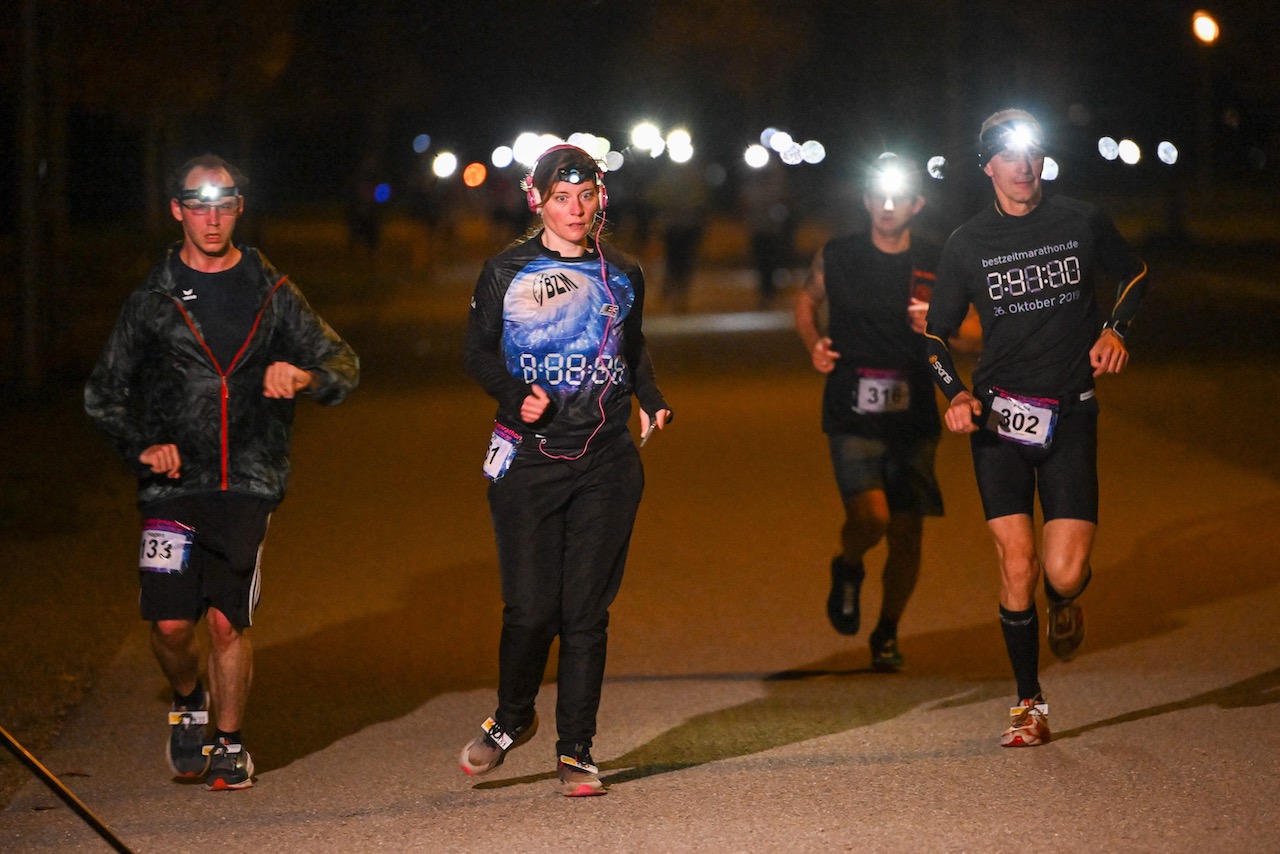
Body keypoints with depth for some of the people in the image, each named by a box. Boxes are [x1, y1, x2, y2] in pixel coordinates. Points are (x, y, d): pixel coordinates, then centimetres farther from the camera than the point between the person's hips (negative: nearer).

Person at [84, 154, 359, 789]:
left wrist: (304, 375, -16)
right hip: (173, 482, 0)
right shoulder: (153, 300, 8)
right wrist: (142, 446, -5)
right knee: (170, 623, -8)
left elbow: (343, 365, 7)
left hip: (247, 481, 0)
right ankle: (189, 702, 24)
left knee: (227, 620, -5)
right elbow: (104, 392, 13)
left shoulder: (272, 294, 9)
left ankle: (229, 743, 14)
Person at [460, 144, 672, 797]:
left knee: (587, 610, 0)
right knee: (531, 607, -6)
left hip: (606, 462, 2)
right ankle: (512, 719, 21)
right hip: (527, 460, -2)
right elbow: (478, 353, 6)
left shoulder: (622, 276, 11)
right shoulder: (506, 273, 3)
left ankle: (575, 751, 9)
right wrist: (517, 395, -12)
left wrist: (651, 399, 6)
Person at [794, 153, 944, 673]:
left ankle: (887, 633, 27)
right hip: (851, 415, -2)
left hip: (913, 417, 2)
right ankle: (847, 570, 16)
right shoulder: (837, 258, 1)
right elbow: (807, 301, 19)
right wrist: (813, 344, 0)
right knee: (871, 516, -20)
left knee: (907, 530, 4)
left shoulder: (937, 266, 2)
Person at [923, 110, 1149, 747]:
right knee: (1016, 563, -9)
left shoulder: (1081, 222, 2)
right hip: (998, 413, 0)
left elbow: (1134, 274, 19)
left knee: (1064, 572, -11)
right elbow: (937, 332, 9)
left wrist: (1116, 329, 0)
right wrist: (955, 393, -9)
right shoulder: (967, 243, 2)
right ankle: (1029, 705, 6)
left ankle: (1065, 599, 29)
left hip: (1070, 413, 0)